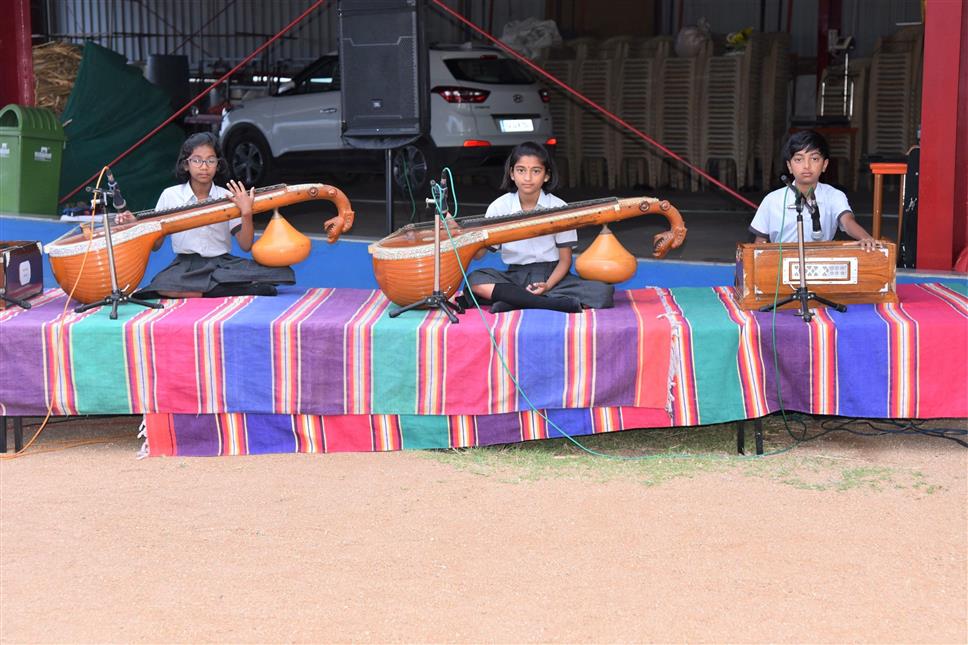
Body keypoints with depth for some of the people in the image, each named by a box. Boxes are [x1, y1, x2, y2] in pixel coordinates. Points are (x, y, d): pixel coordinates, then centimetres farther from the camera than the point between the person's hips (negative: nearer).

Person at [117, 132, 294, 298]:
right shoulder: (170, 196, 3)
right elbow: (154, 244, 8)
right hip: (186, 265, 0)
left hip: (223, 263, 1)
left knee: (280, 273, -25)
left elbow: (245, 246, -1)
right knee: (163, 286, -37)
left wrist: (246, 213, -15)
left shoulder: (228, 197, 3)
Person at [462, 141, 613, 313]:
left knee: (604, 293, -26)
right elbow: (478, 252, -3)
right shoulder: (499, 207, -1)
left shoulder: (559, 208, -3)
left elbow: (565, 259, 0)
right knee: (475, 280, -29)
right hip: (515, 276, 0)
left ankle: (513, 299, -29)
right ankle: (561, 303, -33)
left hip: (552, 276, 0)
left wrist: (548, 285, -18)